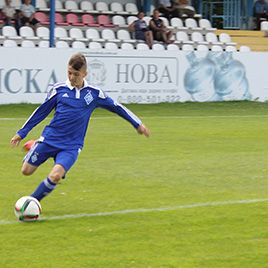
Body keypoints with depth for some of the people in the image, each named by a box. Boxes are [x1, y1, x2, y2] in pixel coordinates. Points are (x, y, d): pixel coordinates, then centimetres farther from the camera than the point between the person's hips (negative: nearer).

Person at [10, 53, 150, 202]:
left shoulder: (94, 94, 0)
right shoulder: (59, 89, 1)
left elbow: (116, 107, 12)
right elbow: (42, 111, 10)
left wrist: (138, 124, 13)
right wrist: (22, 133, 12)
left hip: (71, 146, -1)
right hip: (49, 138, 1)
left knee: (55, 176, -25)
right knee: (26, 171, 3)